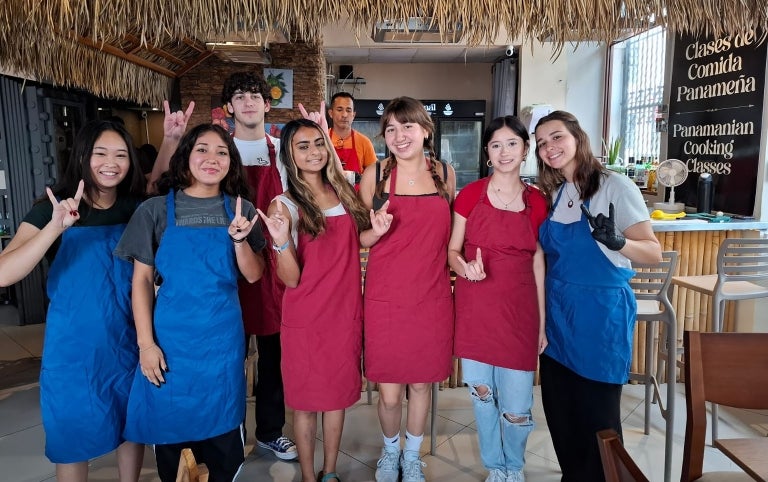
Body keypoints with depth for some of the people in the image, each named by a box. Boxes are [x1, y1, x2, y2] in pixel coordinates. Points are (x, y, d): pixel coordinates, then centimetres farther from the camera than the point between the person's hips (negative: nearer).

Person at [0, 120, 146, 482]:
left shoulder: (136, 208, -3)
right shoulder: (52, 208, -13)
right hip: (74, 345, -2)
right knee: (73, 436, 14)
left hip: (128, 340, 3)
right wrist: (56, 227, -39)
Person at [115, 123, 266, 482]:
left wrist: (239, 239, -16)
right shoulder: (156, 210, -3)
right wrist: (145, 343, -7)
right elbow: (141, 279, -2)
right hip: (171, 334, -1)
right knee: (168, 423, 12)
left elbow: (253, 276, 2)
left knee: (223, 428, 12)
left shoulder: (240, 210, 2)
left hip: (223, 335, 1)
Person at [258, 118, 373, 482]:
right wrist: (282, 241, -30)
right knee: (306, 400, 10)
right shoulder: (284, 205, -10)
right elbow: (290, 279, -14)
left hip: (346, 311, 5)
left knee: (339, 392, 16)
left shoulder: (343, 192, 4)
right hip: (305, 317, -4)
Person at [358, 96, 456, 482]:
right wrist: (378, 229, -18)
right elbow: (360, 238, 3)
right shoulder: (375, 174, -4)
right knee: (389, 392, 5)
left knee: (421, 384, 14)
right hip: (386, 297, -2)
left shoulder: (445, 173, 3)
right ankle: (390, 450, 37)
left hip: (432, 296, 2)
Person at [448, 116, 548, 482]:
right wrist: (465, 267, -20)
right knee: (481, 394, 12)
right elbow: (451, 250, 3)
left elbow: (538, 263, 6)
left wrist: (543, 322, 6)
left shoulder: (537, 202, 2)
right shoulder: (470, 194, -2)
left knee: (517, 406, 3)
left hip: (518, 311, 0)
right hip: (475, 308, 0)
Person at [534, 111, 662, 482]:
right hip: (557, 310, 5)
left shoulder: (615, 186, -10)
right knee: (559, 408, 12)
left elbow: (653, 253, -12)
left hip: (602, 310, -5)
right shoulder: (552, 194, 7)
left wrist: (615, 242, -30)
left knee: (597, 413, 6)